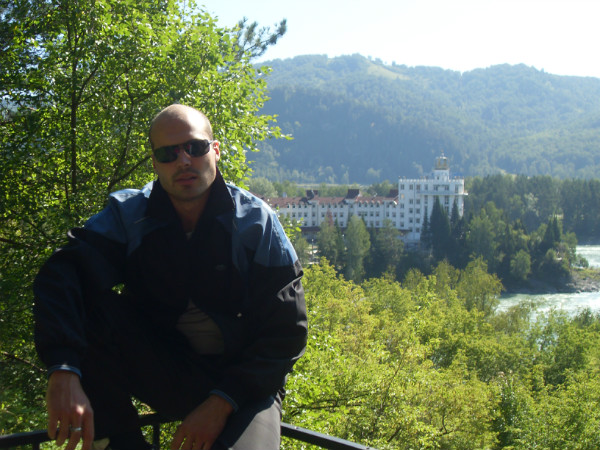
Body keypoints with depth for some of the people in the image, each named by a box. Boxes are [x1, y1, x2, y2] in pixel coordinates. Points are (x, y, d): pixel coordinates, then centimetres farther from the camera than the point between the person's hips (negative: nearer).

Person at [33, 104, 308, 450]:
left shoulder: (257, 221, -9)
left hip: (243, 379, -2)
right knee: (85, 306, -23)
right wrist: (64, 372, -42)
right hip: (160, 367, 3)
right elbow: (60, 277, -23)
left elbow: (286, 331, -9)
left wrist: (222, 403, -20)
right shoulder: (128, 214, -6)